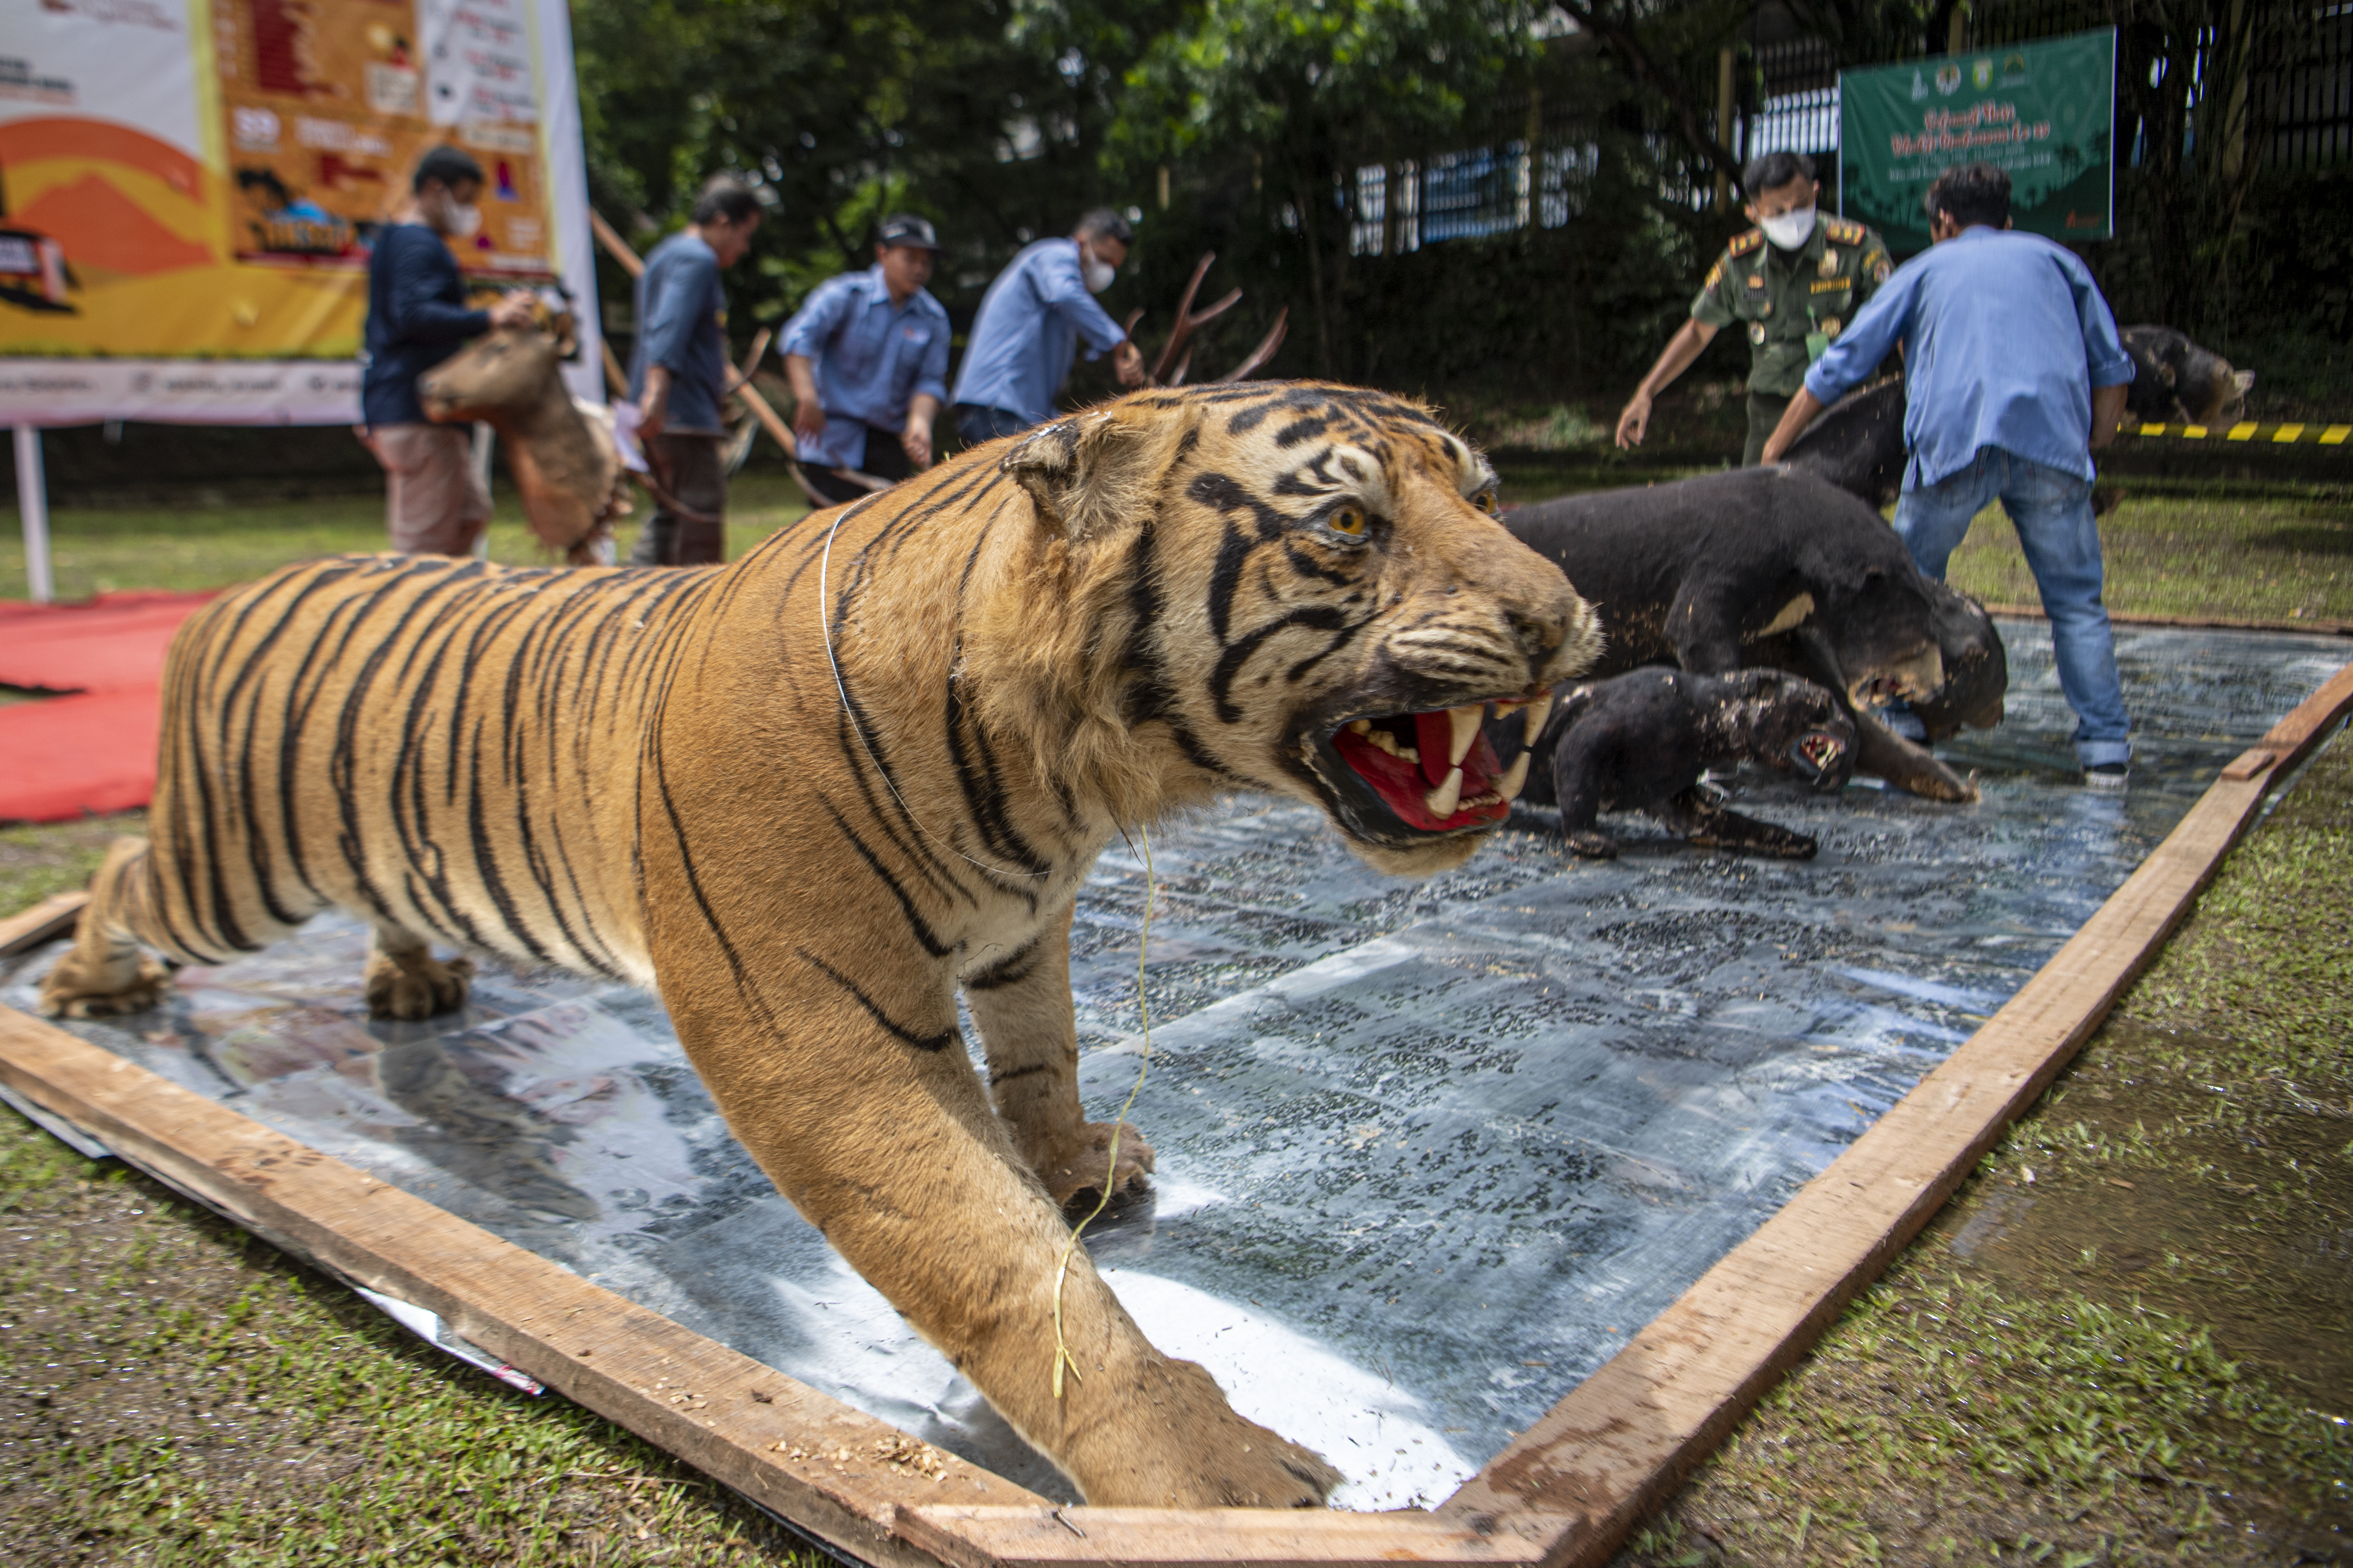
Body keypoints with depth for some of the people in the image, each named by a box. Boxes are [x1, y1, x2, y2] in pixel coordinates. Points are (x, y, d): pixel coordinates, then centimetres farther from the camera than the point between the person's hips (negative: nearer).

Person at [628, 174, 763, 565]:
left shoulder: (669, 253, 23)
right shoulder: (697, 259, -9)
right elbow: (668, 328, -23)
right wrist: (656, 393, -33)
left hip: (661, 414, 10)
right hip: (684, 414, -10)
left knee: (670, 512, 14)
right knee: (701, 516, -8)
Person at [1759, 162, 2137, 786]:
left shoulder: (1926, 268, 25)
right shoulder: (2055, 258, 29)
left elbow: (1837, 368, 21)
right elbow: (2112, 369, 22)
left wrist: (1774, 449, 28)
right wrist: (2094, 444, 31)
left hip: (1954, 438, -1)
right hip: (2052, 440, 1)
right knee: (2076, 600, 10)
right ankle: (2106, 746, 7)